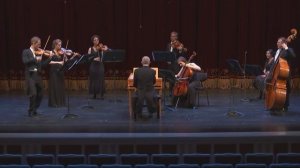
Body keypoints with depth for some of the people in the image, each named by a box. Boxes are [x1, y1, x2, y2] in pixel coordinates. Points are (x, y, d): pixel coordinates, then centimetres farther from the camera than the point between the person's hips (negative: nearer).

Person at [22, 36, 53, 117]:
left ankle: (34, 110, 27)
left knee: (40, 95, 9)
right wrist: (35, 59, -20)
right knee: (33, 94, -14)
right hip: (30, 75, -6)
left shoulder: (39, 52, 13)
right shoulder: (26, 52, 0)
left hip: (38, 75, 6)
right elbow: (24, 61, -17)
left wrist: (50, 58, 0)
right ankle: (31, 111, 2)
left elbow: (42, 64, 11)